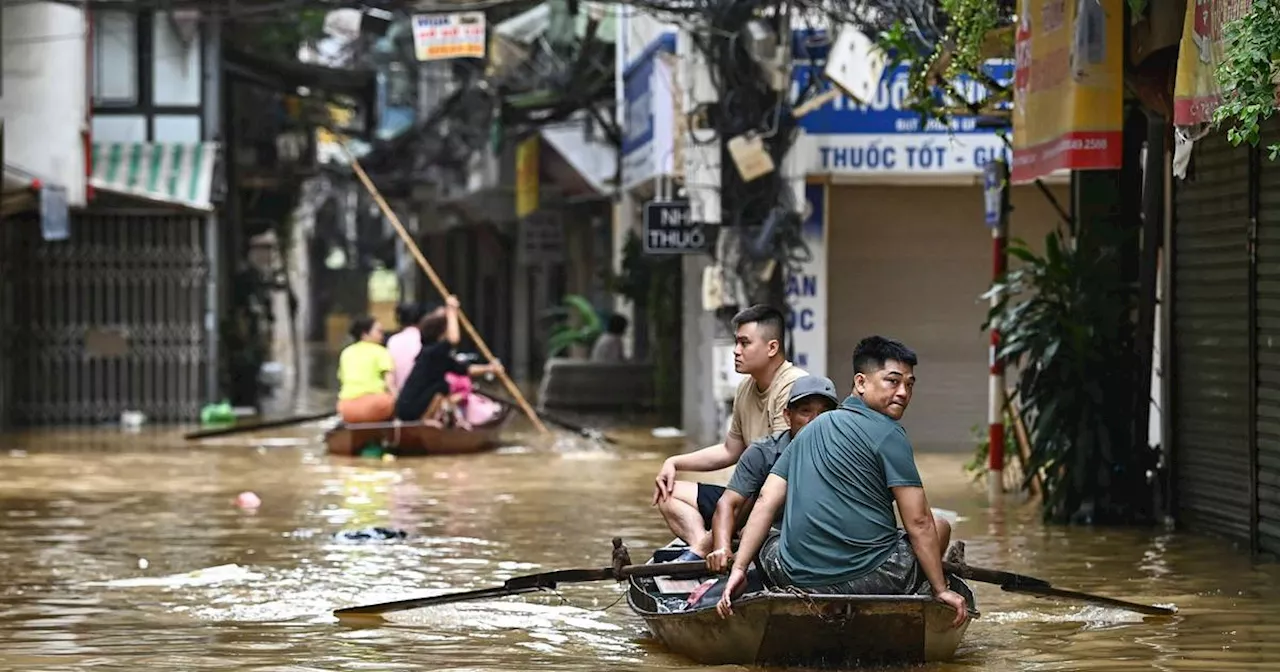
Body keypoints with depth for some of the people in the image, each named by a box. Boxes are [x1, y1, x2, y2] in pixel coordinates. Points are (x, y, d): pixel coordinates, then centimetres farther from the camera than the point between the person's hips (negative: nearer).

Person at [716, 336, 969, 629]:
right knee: (939, 527, 21)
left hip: (797, 580, 5)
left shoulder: (809, 432, 17)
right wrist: (941, 590, 0)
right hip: (869, 579, -5)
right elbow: (918, 523, -7)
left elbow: (765, 502, 10)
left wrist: (738, 569, 7)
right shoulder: (888, 434, -5)